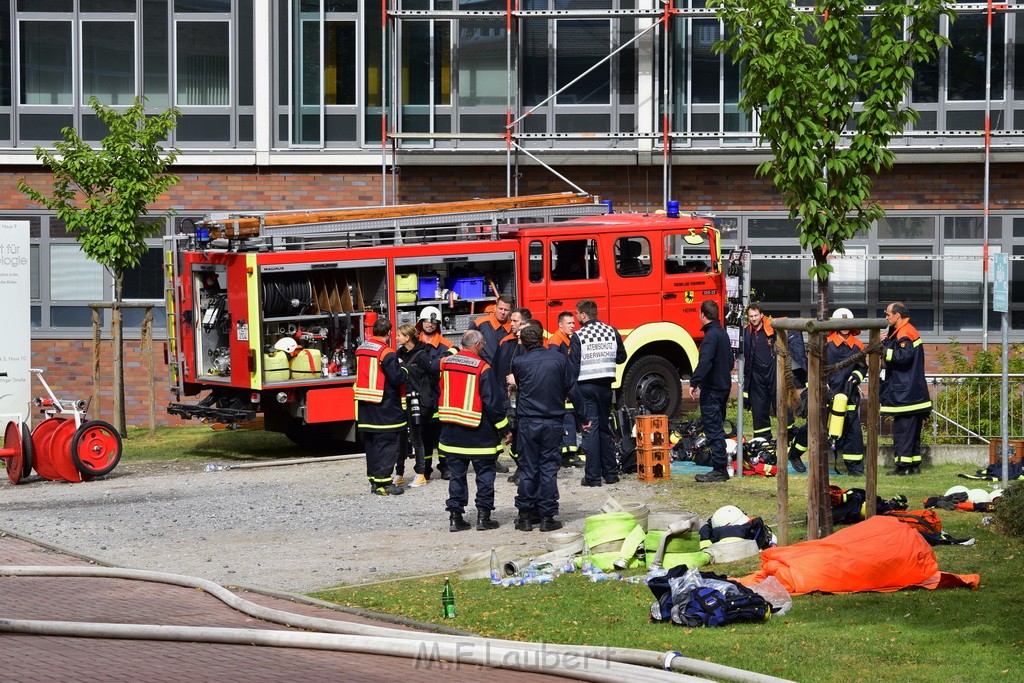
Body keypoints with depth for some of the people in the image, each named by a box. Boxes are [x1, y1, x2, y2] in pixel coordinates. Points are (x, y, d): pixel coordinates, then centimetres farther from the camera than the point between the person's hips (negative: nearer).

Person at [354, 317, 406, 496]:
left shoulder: (361, 349, 9)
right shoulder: (387, 353, -15)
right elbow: (397, 378, -18)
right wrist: (404, 368, 3)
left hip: (364, 406, 8)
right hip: (384, 407, -7)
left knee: (371, 444, 13)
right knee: (386, 443, -4)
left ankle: (374, 481, 16)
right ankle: (383, 483, -6)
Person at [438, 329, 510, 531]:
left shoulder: (444, 363, 1)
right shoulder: (482, 368, -13)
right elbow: (493, 401, -12)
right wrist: (503, 426, -3)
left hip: (451, 431, 4)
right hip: (479, 434, -4)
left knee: (457, 475, 11)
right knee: (485, 475, 7)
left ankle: (455, 516, 9)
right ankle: (483, 516, 6)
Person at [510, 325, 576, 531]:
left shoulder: (519, 363, -5)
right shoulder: (560, 359, -4)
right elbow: (570, 390, 3)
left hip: (528, 421, 0)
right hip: (553, 421, 0)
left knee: (528, 469, 7)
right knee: (549, 468, 4)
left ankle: (525, 515, 9)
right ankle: (547, 516, 3)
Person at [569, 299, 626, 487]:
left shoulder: (578, 336, -9)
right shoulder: (612, 332, 3)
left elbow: (573, 366, -11)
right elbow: (621, 357, 12)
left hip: (586, 386, -4)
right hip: (605, 385, 4)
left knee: (590, 428, -3)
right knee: (605, 428, 15)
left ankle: (593, 476, -5)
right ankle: (610, 472, 17)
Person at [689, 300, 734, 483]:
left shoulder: (711, 335, -16)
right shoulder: (723, 333, 14)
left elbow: (704, 362, -27)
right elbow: (730, 361, 23)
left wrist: (694, 383, -27)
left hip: (711, 390, -10)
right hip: (724, 386, 10)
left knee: (713, 430, -7)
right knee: (717, 428, 16)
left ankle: (719, 469, -8)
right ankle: (721, 467, 20)